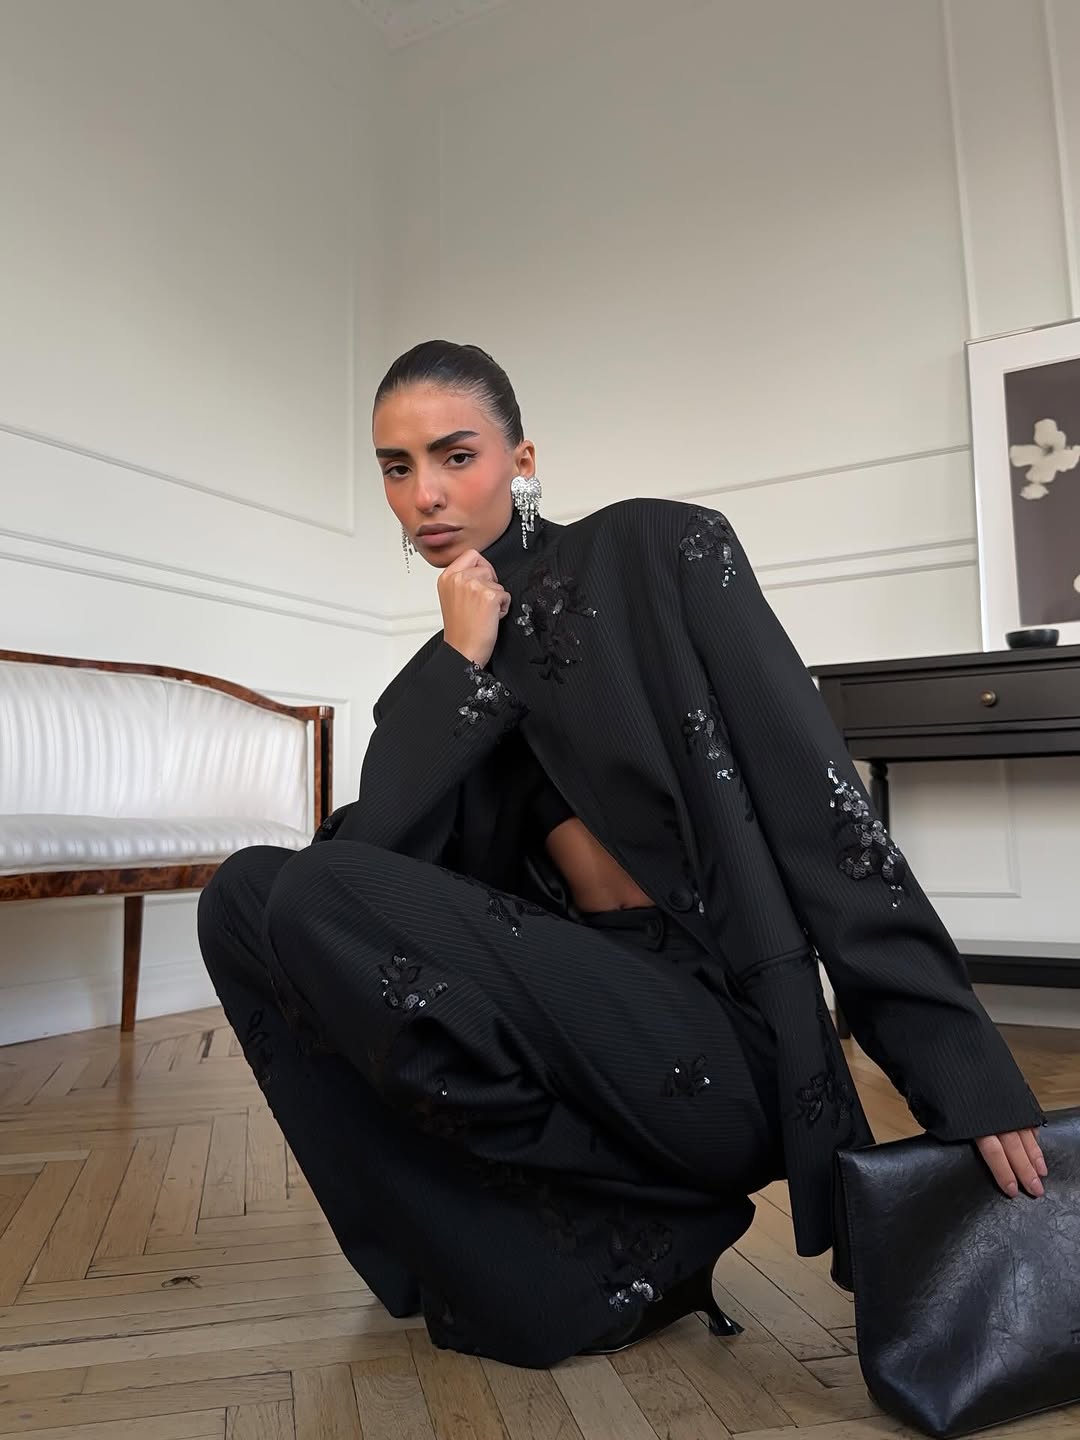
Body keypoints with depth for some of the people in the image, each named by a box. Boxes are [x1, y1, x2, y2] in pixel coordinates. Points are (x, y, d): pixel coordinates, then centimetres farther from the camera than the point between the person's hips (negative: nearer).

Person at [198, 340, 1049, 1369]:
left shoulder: (655, 551, -2)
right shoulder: (439, 673, 12)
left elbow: (818, 799, -9)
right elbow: (369, 854, -3)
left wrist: (961, 1063, -13)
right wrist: (464, 663, -8)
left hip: (714, 1043, -5)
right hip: (579, 1006, 5)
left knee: (316, 903, -22)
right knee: (246, 894, -5)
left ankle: (650, 1234, -4)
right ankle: (484, 1259, -2)